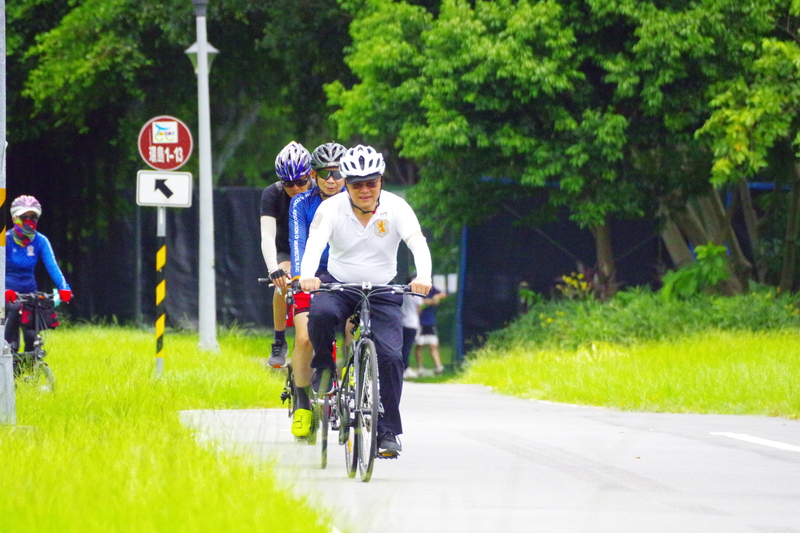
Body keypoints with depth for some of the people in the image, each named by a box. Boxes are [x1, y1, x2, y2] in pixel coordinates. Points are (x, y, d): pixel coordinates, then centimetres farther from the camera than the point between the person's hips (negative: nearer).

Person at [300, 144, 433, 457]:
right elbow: (315, 243, -27)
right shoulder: (331, 209, -11)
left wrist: (423, 277, -45)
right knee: (320, 313, -34)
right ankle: (324, 368, -4)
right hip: (338, 285, 0)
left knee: (389, 356, -15)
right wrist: (307, 276, -48)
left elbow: (418, 243, -25)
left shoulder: (396, 208, -11)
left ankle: (388, 432, -5)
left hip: (382, 291, 0)